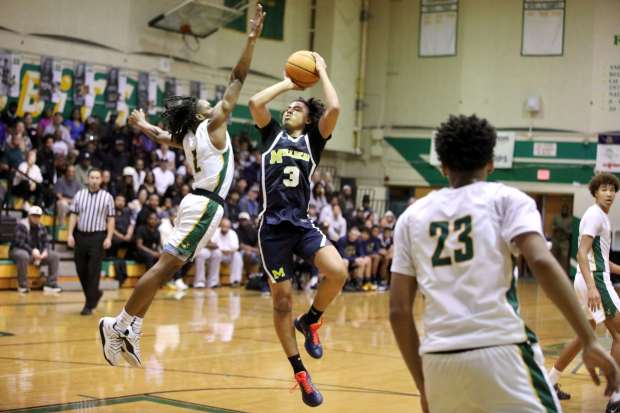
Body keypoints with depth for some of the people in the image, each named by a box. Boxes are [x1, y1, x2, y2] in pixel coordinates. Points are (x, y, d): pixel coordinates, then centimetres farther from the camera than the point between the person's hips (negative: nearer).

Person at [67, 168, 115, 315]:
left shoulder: (107, 197, 1)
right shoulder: (79, 195, 8)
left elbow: (111, 219, 1)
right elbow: (74, 215, 8)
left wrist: (109, 238, -9)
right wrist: (70, 234, 0)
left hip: (98, 237, -3)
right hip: (81, 235, 3)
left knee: (93, 271, -5)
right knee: (81, 270, 7)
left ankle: (89, 305, 1)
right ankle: (95, 294, 29)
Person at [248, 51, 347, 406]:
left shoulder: (314, 140, 11)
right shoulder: (273, 134, 13)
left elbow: (334, 108, -6)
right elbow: (255, 102, -3)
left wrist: (322, 72, 6)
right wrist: (288, 83, 9)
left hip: (302, 224, 0)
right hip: (273, 227, 0)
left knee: (338, 271, -26)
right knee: (282, 300, 1)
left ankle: (311, 320, 3)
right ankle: (300, 373, 11)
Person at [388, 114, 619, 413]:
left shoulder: (411, 217, 17)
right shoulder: (506, 198, 8)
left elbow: (398, 311, 13)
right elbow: (542, 263, -10)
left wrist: (422, 384, 21)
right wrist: (589, 341, -9)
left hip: (438, 359, 4)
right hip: (499, 350, -4)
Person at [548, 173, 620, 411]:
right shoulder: (595, 215, -12)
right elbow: (582, 253, -22)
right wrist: (592, 287, -31)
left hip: (592, 280, 10)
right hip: (594, 280, -10)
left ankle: (550, 382, 24)